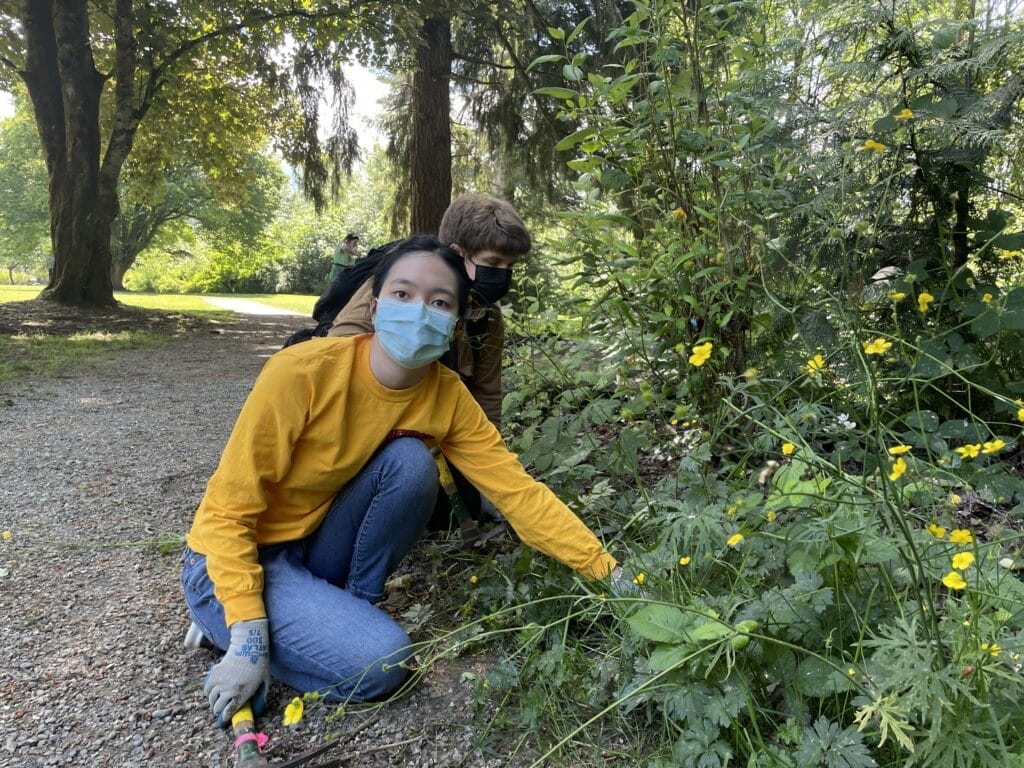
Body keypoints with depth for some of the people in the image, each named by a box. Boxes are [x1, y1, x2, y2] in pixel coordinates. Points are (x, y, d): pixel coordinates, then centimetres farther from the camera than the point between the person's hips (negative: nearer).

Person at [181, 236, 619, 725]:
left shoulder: (447, 396, -11)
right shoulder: (302, 373, -27)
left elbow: (517, 491, -14)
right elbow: (228, 511, -22)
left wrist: (608, 572, -19)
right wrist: (249, 637, -27)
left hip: (315, 551, 5)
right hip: (232, 562, -4)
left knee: (410, 462, -21)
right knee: (380, 660, -23)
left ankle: (351, 608, 0)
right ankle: (223, 623, 2)